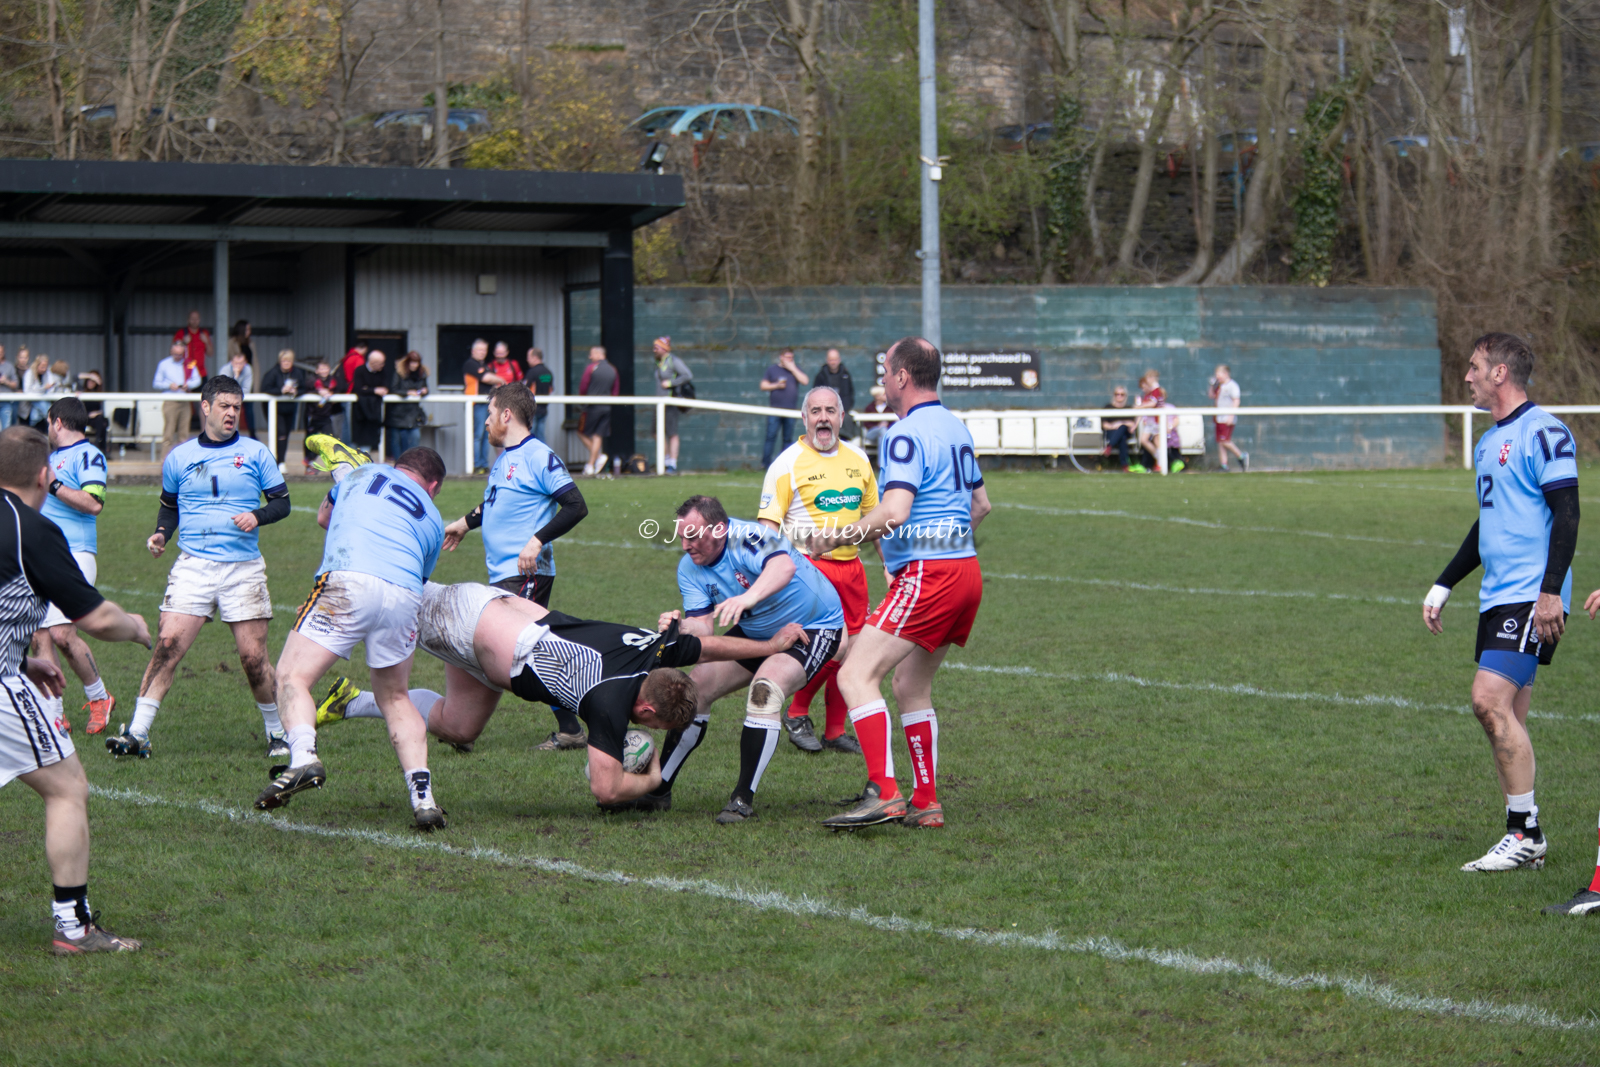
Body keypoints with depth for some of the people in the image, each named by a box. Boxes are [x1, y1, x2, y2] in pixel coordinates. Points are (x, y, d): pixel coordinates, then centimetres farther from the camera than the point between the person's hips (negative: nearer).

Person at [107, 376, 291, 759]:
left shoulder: (255, 453, 6)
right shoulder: (179, 457, 10)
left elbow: (282, 501, 9)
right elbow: (169, 506, 22)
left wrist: (257, 516, -11)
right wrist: (161, 534, 3)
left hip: (243, 569, -1)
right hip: (193, 566, 1)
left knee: (253, 657, -3)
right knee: (168, 644, -13)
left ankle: (277, 731, 17)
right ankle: (137, 732, -9)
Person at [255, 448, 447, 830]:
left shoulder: (366, 473, 27)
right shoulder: (432, 520, 29)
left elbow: (324, 516, 42)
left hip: (350, 582, -3)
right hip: (405, 597, 3)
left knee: (292, 676, -2)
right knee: (395, 698, 21)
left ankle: (303, 756, -30)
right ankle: (422, 795, 9)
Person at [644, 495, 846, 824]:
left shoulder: (747, 537, -32)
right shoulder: (689, 568, -10)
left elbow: (784, 567, -53)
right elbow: (701, 629, -17)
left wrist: (748, 598, -71)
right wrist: (680, 628, -40)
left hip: (814, 627, -8)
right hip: (756, 633, 8)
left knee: (765, 691, -31)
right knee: (697, 687, -1)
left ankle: (744, 800, -25)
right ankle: (658, 788, 11)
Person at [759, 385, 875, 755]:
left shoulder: (857, 459, 12)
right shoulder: (788, 463, -5)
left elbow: (874, 514, 22)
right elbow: (768, 523, -9)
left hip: (850, 565, 6)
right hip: (809, 565, -6)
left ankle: (835, 730, 14)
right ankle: (797, 714, 9)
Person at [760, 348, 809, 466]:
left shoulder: (796, 370, 14)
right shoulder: (772, 369, 10)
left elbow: (805, 381, -2)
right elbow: (763, 386, 8)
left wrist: (793, 369, -4)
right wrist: (776, 385, -8)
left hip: (790, 410, 2)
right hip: (775, 410, -2)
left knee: (787, 439, 4)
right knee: (771, 436, -10)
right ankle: (766, 463, -9)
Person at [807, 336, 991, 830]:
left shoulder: (906, 434, -13)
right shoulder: (955, 427, 16)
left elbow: (894, 512, -24)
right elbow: (980, 503, 26)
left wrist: (839, 536, -13)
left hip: (927, 576, -10)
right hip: (966, 570, 10)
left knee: (856, 676, -12)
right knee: (910, 685, 18)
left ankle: (883, 794, -21)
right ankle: (925, 803, 18)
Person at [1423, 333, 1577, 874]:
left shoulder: (1543, 433, -10)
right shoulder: (1489, 442, 19)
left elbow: (1567, 514, -15)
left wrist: (1551, 590, -22)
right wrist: (1442, 586, 28)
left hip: (1532, 598, -9)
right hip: (1497, 598, 9)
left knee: (1491, 700, -17)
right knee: (1504, 716, 6)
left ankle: (1524, 833, -11)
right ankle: (1525, 840, 9)